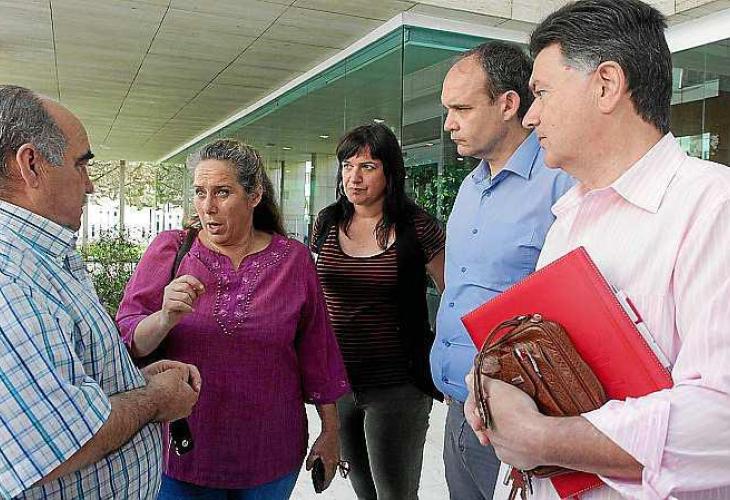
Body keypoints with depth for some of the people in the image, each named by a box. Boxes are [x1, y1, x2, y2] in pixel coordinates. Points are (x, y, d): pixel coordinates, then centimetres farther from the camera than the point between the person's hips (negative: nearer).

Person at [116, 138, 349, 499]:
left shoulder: (294, 259, -2)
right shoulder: (168, 250, -4)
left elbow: (316, 350, 3)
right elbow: (126, 341, -8)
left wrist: (330, 431, 7)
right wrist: (165, 319, -29)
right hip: (180, 452, 0)